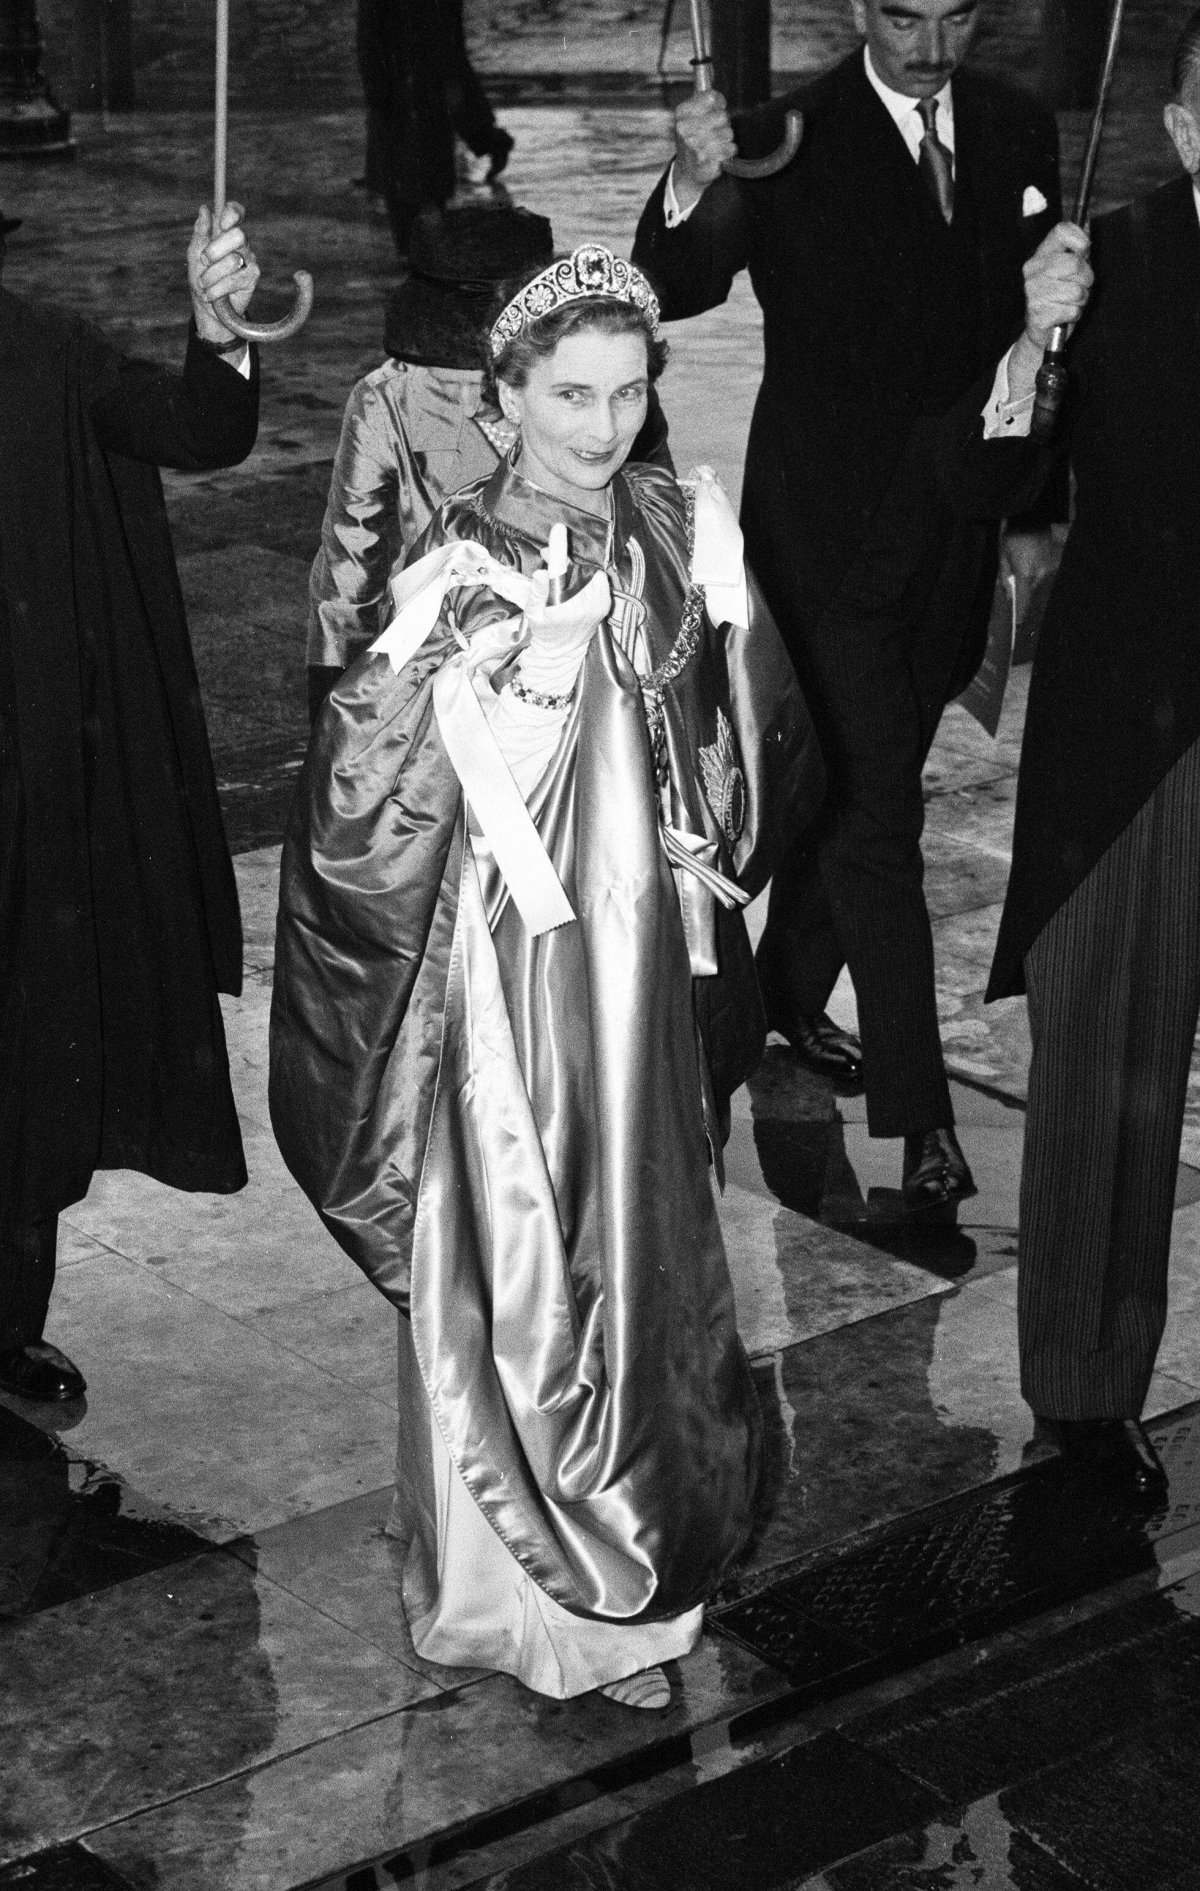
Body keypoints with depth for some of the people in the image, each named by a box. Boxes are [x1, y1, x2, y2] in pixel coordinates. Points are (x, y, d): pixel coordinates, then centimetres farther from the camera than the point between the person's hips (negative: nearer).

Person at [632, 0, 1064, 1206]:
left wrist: (1032, 508, 9)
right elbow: (674, 290, -22)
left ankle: (789, 995, 38)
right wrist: (689, 192, -43)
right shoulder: (790, 146, -11)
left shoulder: (1017, 136, 5)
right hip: (830, 534, -5)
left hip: (954, 534, 5)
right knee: (876, 816, -4)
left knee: (857, 790, 18)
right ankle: (918, 1111, 2)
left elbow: (1035, 329, 11)